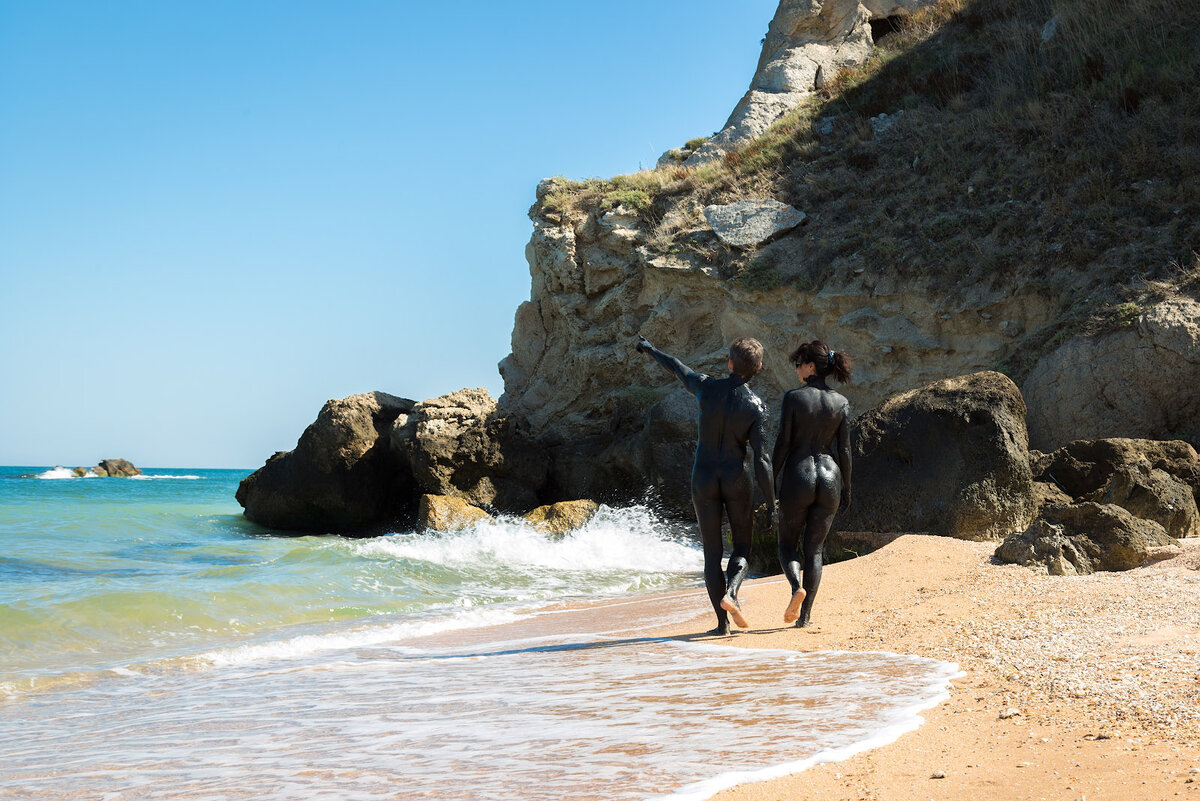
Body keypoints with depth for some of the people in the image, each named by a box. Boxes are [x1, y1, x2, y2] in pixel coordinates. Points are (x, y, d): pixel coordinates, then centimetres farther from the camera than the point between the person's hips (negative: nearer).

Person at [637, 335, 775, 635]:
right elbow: (761, 458, -12)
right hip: (736, 479, -1)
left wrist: (651, 349, 33)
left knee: (712, 553, 8)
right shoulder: (756, 407, -10)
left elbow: (677, 368, 13)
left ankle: (722, 621, 4)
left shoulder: (707, 388, -6)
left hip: (703, 479, 1)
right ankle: (730, 593, -15)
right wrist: (771, 504, -7)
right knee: (742, 548, 14)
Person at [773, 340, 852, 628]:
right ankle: (805, 614, 5)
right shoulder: (841, 403, 1)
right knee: (813, 549, 12)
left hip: (797, 477, -3)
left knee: (787, 545, 14)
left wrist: (770, 482, 1)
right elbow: (844, 450, 2)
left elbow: (783, 443, -8)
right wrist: (846, 490, 11)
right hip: (829, 477, 3)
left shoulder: (793, 397, -8)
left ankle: (797, 587, -16)